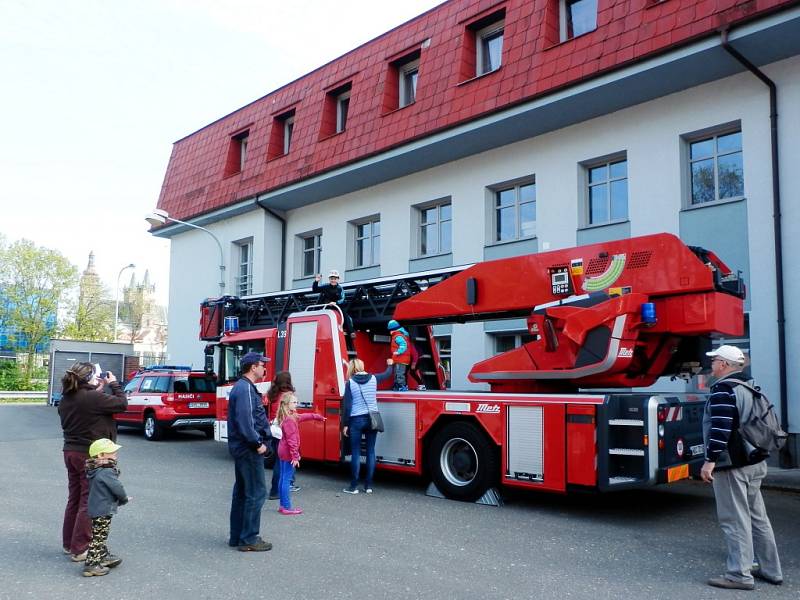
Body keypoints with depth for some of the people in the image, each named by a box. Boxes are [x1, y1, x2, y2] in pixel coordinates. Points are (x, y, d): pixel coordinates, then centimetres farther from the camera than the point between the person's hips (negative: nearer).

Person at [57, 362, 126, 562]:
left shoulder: (66, 399, 3)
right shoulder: (92, 398, -22)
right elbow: (122, 404, -14)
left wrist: (98, 389, 9)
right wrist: (114, 384, -2)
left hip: (71, 452, 8)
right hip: (90, 455, -8)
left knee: (74, 498, 19)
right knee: (89, 502, 2)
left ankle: (69, 544, 30)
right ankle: (80, 549, 6)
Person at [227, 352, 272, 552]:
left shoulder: (241, 387, 15)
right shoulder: (246, 389, -18)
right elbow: (244, 421, -26)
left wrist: (258, 440, 16)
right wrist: (258, 443, -20)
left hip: (241, 447, 11)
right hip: (249, 449, -11)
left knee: (241, 491, 15)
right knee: (256, 493, -5)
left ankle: (237, 536, 22)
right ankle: (249, 539, 0)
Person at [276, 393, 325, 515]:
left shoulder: (293, 416, 10)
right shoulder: (289, 420, -20)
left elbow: (304, 416, 28)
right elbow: (292, 439, -24)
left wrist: (318, 417, 39)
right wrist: (295, 456, -25)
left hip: (283, 451, 10)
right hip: (288, 453, -10)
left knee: (283, 479, 14)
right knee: (287, 479, -5)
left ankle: (283, 505, 22)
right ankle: (287, 507, -1)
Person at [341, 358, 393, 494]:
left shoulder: (350, 382, -6)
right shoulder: (373, 378, 3)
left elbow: (347, 405, -7)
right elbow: (387, 374, 25)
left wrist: (345, 424, -1)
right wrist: (390, 364, 46)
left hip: (356, 420, -3)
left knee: (355, 453, 2)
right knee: (371, 451, 8)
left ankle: (354, 486, 5)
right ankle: (368, 485, 12)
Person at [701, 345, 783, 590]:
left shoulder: (723, 389, -16)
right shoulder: (750, 388, 15)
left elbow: (721, 428, -24)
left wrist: (710, 460, -21)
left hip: (732, 466, -10)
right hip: (755, 463, 10)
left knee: (735, 520, -5)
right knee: (757, 516, 16)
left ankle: (739, 575, 0)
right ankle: (771, 570, 24)